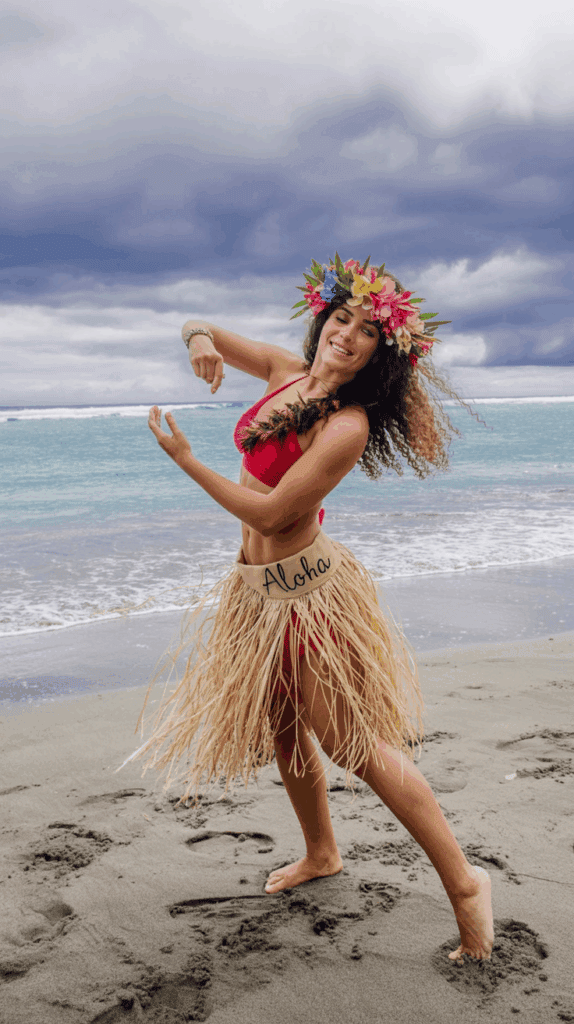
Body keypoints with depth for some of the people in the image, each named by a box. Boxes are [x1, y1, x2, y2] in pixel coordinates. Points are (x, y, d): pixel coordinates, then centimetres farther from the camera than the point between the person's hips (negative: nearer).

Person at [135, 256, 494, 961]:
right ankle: (321, 854, 42)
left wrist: (184, 458, -18)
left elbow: (268, 512, -22)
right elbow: (202, 333, 14)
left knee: (354, 744, -3)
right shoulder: (286, 372, 2)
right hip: (259, 588, 8)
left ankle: (464, 883, 10)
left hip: (305, 588, -8)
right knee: (283, 730, 20)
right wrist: (202, 339, -12)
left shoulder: (346, 427, -21)